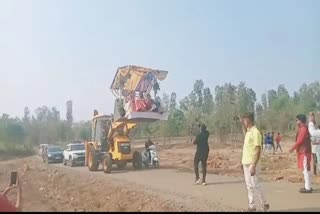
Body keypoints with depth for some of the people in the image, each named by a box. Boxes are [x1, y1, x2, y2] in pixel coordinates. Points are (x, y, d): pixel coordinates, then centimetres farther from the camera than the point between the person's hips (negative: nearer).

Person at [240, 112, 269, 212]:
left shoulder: (255, 132, -15)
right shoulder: (248, 132, 12)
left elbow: (258, 150, -18)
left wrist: (254, 165, -22)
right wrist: (242, 162, 18)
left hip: (251, 164, -9)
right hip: (246, 163, 9)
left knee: (255, 185, -1)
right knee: (249, 186, 11)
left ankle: (264, 204, 15)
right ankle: (251, 206, 18)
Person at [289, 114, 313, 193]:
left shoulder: (304, 128, -16)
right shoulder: (302, 128, 15)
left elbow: (299, 141, -20)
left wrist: (293, 148, -13)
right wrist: (295, 148, 15)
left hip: (304, 152, -10)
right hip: (302, 151, 10)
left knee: (306, 169, -6)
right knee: (305, 169, 14)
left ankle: (308, 188, -1)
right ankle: (307, 186, 21)